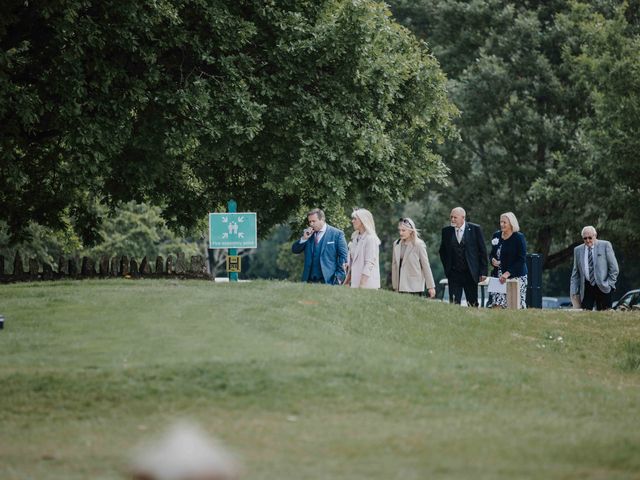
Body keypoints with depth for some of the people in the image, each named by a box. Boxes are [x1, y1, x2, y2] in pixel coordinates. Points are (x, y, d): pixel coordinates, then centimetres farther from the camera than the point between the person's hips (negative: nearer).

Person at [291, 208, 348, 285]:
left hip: (328, 280, -4)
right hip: (310, 280, 4)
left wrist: (339, 276, -10)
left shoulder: (337, 234, 1)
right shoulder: (307, 233, 14)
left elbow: (343, 256, -2)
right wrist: (304, 238, -5)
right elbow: (294, 250, 12)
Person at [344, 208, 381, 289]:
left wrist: (361, 285, -20)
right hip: (355, 284, 7)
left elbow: (369, 264, -16)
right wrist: (346, 282, 16)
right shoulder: (355, 238, 14)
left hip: (367, 284, -7)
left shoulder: (371, 239, -10)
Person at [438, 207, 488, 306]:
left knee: (473, 303, 4)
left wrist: (483, 272, -4)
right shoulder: (446, 231, 4)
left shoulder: (475, 229, -3)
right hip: (453, 274, 2)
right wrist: (447, 268, 8)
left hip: (470, 274, -2)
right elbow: (442, 251, 17)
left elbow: (482, 251, 0)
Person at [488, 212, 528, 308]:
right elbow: (492, 254, 21)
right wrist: (493, 260, -4)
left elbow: (521, 260, -12)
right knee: (496, 306, -6)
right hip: (498, 276, 5)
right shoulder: (496, 236, 10)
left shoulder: (519, 237, -7)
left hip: (516, 276, -5)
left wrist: (508, 273, -20)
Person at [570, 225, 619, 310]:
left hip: (602, 287, -2)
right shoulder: (578, 250, 12)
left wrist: (610, 284, -5)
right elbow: (575, 273, 15)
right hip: (586, 287, 2)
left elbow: (614, 267, 2)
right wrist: (573, 291, 6)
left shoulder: (605, 245, 3)